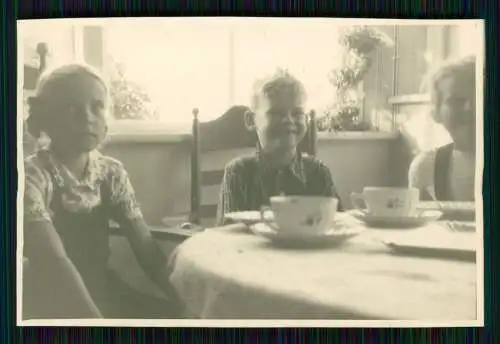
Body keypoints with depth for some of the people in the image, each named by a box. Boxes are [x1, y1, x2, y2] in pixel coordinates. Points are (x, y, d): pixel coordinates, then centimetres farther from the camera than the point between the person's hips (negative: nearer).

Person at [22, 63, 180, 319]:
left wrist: (181, 297, -18)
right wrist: (96, 320, -37)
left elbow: (146, 247, -5)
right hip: (46, 303, -4)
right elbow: (52, 260, -27)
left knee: (172, 313, -13)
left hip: (99, 291, 5)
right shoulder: (31, 175, -16)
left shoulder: (112, 173, 0)